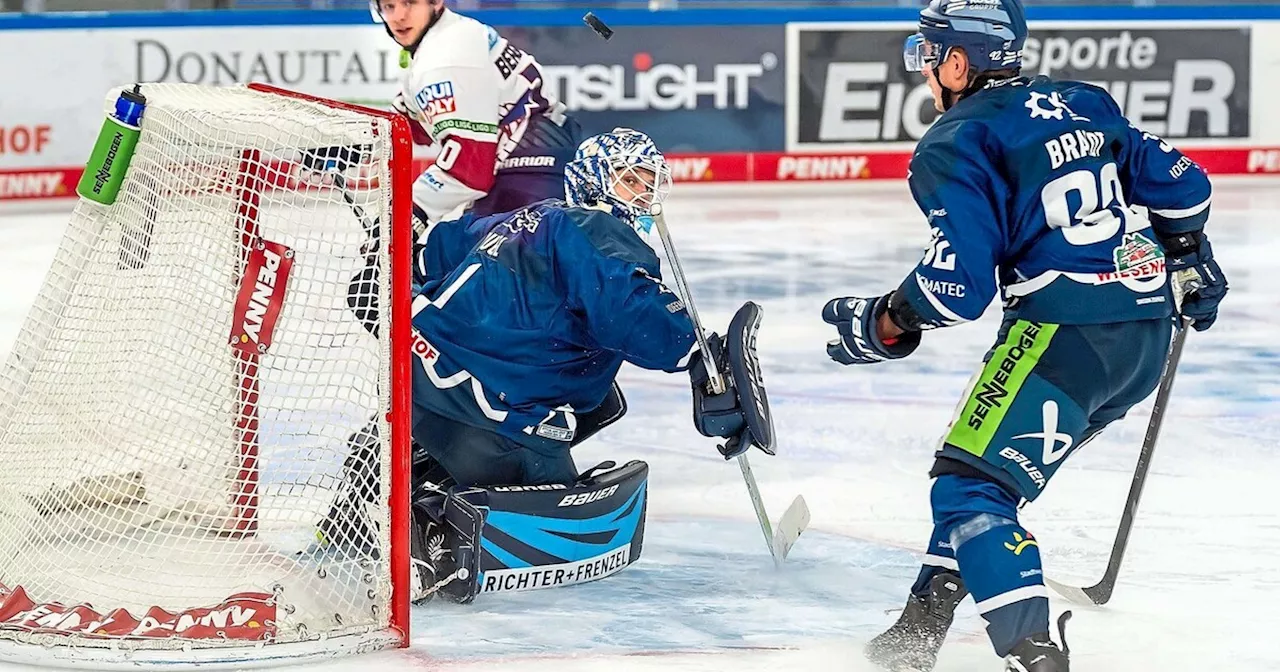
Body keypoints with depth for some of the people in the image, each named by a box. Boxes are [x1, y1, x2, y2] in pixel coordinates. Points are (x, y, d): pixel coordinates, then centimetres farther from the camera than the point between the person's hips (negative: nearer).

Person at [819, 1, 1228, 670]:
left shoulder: (957, 144, -6)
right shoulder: (1083, 104, 16)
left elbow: (959, 280, -14)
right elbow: (1178, 184, 19)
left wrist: (882, 325, 1)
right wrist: (1190, 258, 36)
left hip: (1067, 334, -9)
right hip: (1148, 335, 9)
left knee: (972, 485, -8)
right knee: (981, 465, 22)